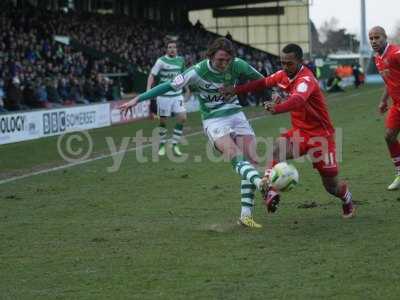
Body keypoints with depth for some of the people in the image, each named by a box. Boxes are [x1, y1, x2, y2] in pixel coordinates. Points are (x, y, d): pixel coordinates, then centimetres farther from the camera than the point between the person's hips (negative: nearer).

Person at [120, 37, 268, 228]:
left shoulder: (237, 65, -8)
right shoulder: (197, 72, -17)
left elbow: (261, 80, 10)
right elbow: (169, 86, -14)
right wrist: (137, 99, -15)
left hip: (236, 115, 5)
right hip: (214, 121, -5)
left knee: (251, 160, -7)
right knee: (236, 156, -29)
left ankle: (246, 215, -4)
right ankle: (259, 182, -59)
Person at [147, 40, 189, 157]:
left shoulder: (180, 60, 4)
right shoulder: (161, 61, -9)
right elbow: (152, 76, -11)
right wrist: (148, 90, -23)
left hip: (177, 94, 3)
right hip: (164, 95, -3)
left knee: (182, 118, -10)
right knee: (163, 121, 4)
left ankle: (175, 145, 2)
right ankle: (162, 145, 23)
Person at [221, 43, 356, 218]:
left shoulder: (306, 79, -27)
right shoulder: (283, 75, -3)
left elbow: (298, 100, -48)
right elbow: (263, 83, 15)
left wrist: (277, 109, -66)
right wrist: (235, 90, 10)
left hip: (320, 134, -6)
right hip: (300, 132, 6)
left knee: (331, 185, 2)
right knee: (276, 149, -27)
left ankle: (348, 202, 34)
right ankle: (271, 192, -28)